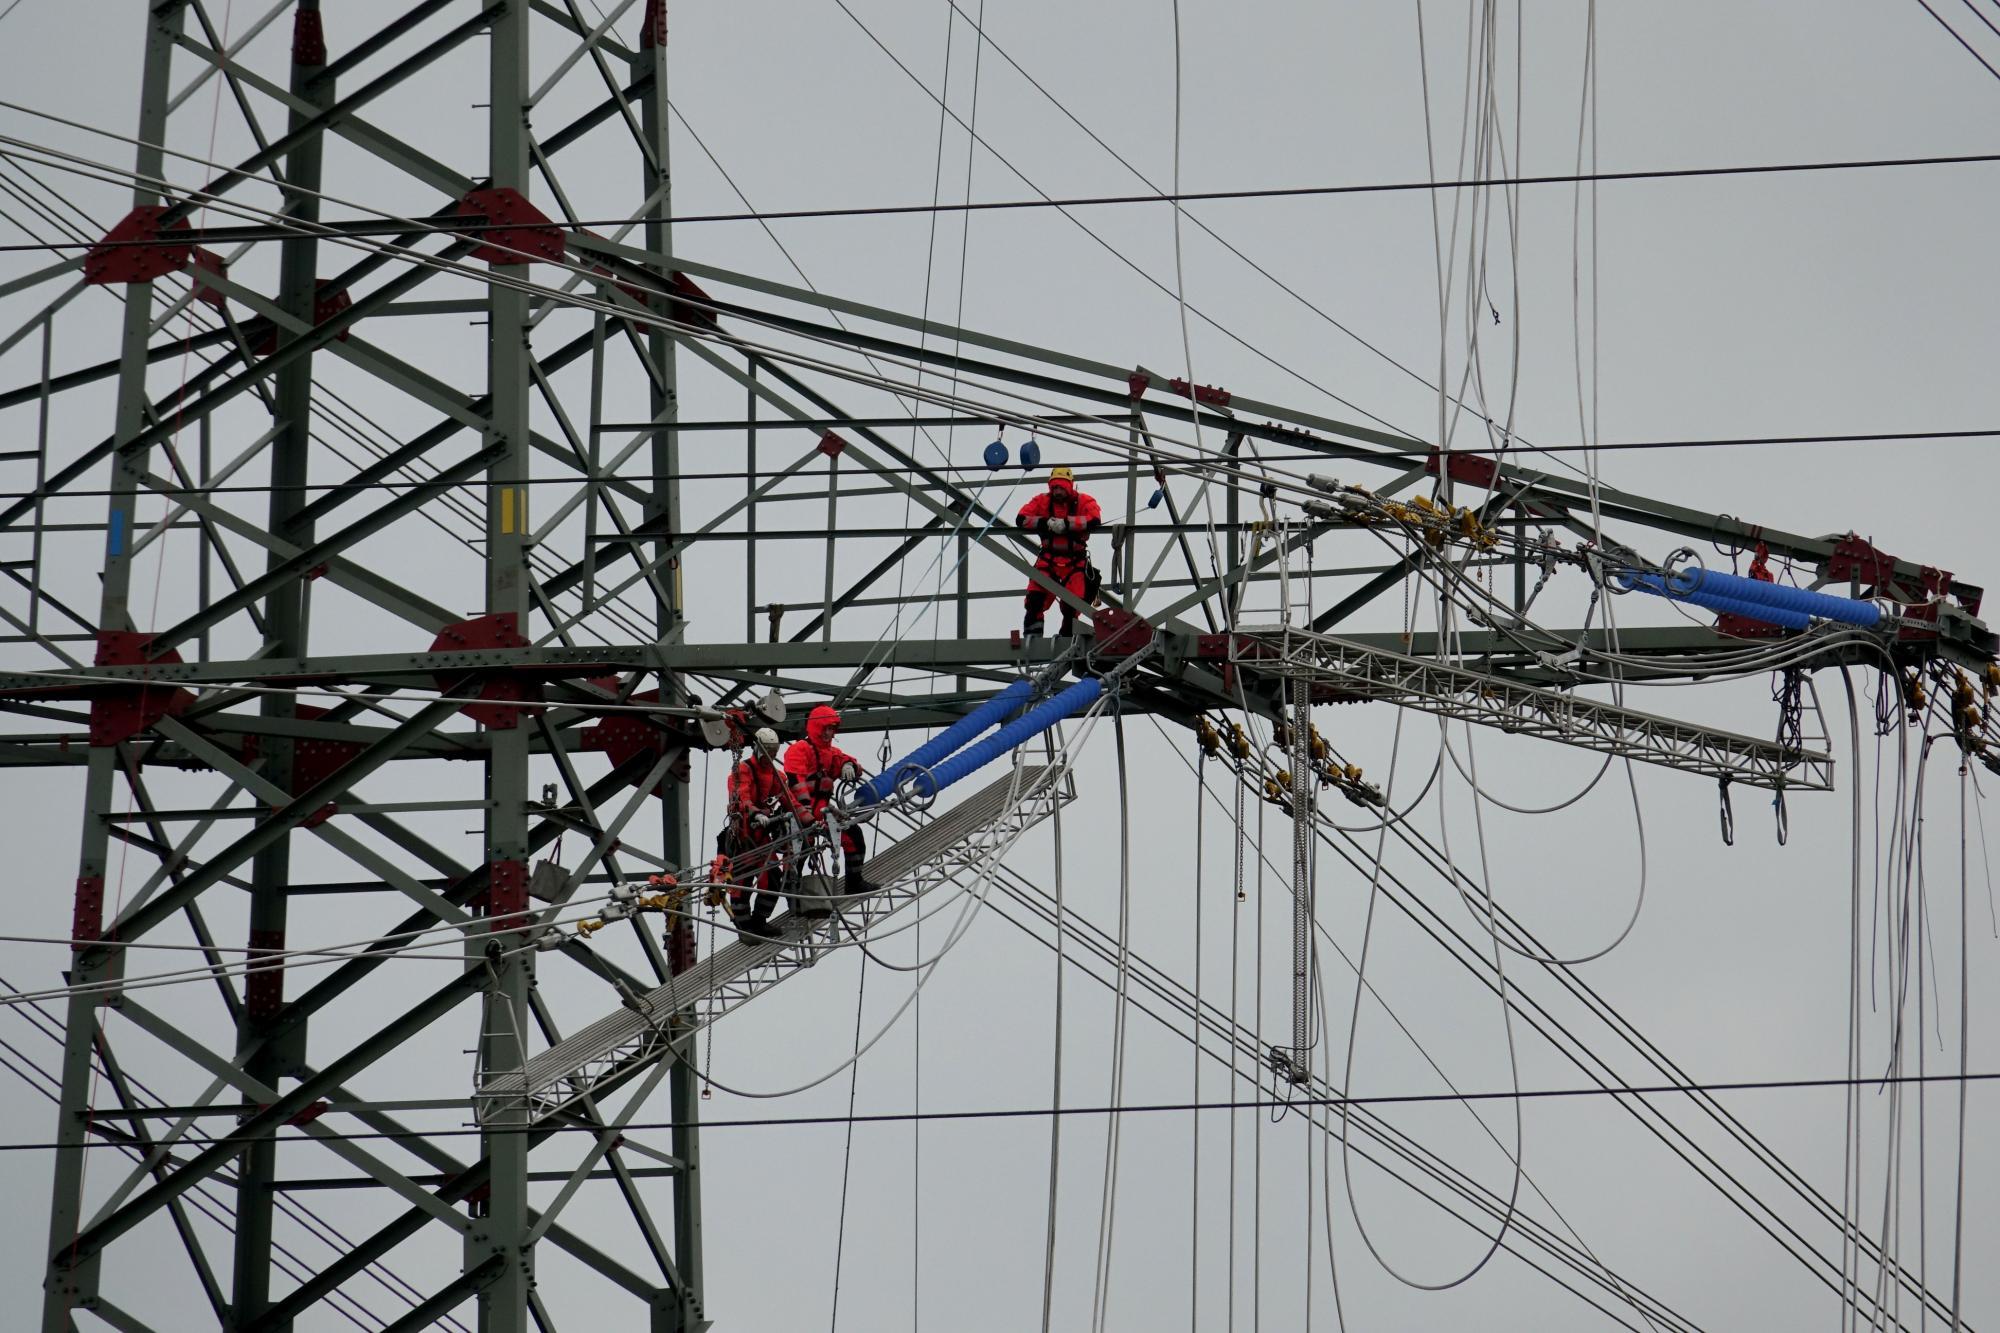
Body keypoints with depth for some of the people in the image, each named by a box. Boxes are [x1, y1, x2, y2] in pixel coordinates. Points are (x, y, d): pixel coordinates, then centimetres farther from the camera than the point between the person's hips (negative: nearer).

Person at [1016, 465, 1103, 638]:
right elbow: (1021, 520, -9)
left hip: (1075, 561, -1)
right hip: (1049, 558, 1)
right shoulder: (1041, 501, 1)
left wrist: (1066, 523, -32)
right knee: (1036, 599, -11)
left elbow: (1094, 521, -23)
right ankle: (1031, 636, -4)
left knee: (1072, 604, -5)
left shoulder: (1084, 501, -5)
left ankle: (1067, 636, 10)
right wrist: (1045, 523, -24)